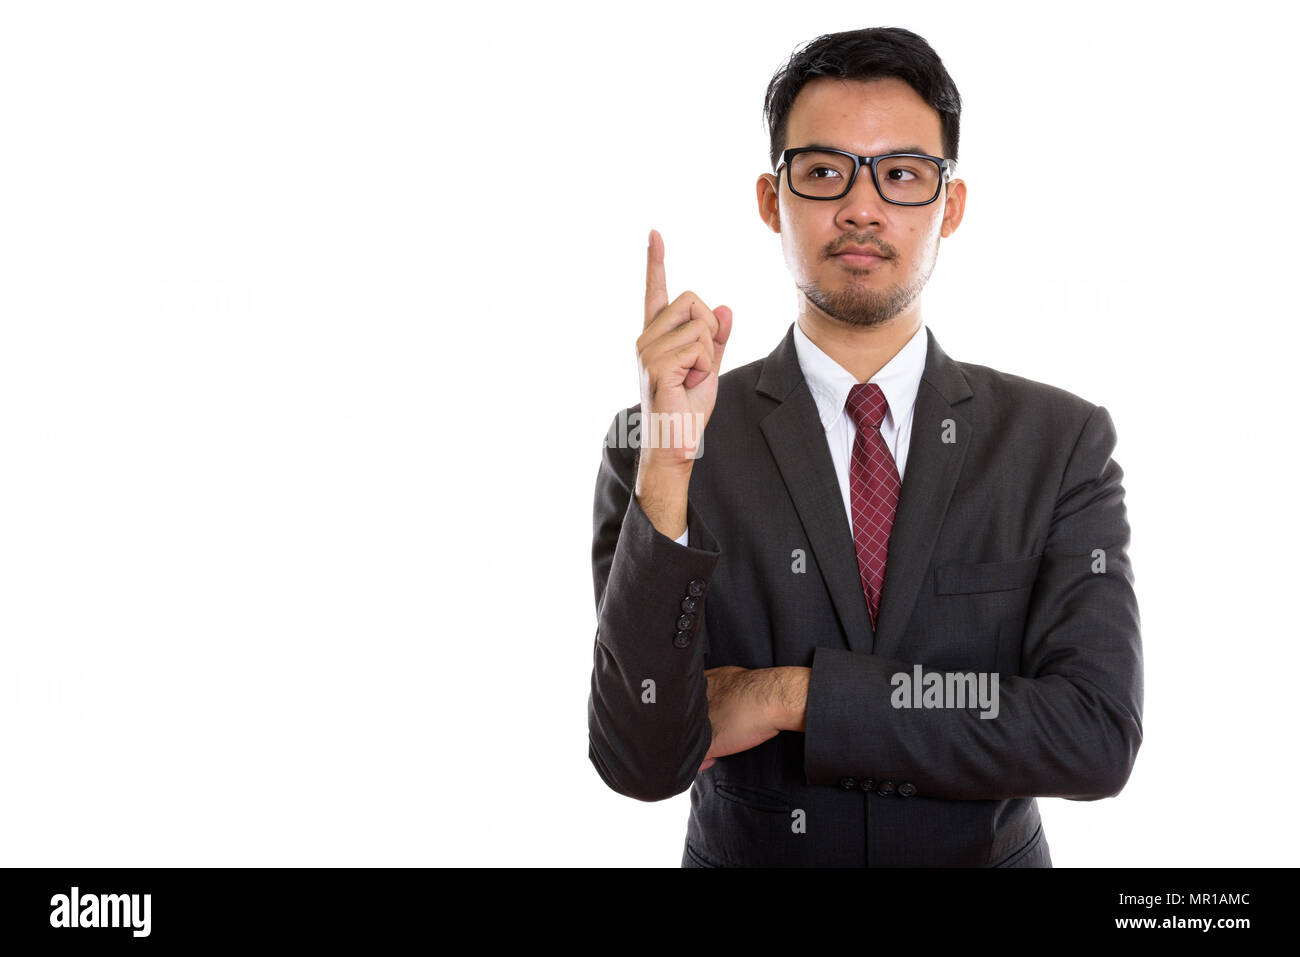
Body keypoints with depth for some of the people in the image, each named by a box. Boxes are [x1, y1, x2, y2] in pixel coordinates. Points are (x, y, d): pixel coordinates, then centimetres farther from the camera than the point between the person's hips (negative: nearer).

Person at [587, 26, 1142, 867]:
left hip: (993, 855, 1)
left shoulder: (1066, 442, -9)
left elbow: (1100, 735, -19)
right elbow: (641, 764, -21)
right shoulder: (661, 443, -13)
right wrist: (667, 465, -32)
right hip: (744, 857, -1)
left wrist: (795, 696, -22)